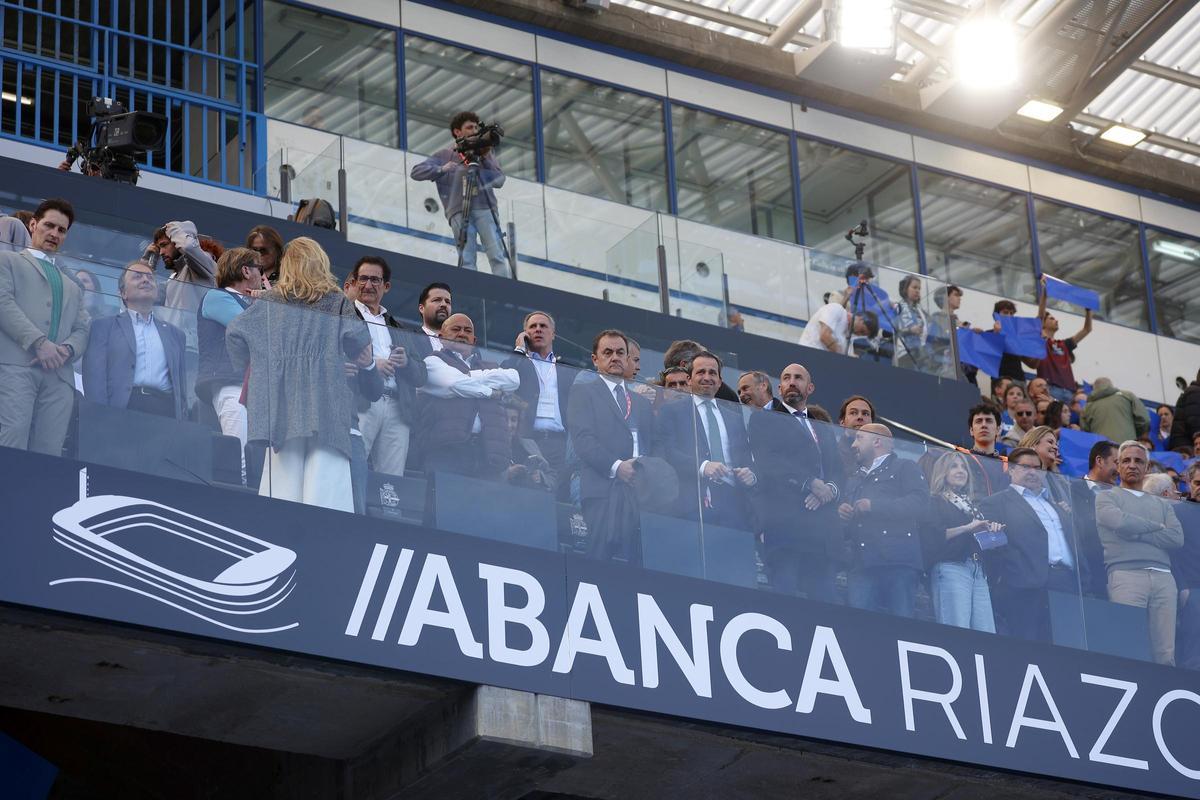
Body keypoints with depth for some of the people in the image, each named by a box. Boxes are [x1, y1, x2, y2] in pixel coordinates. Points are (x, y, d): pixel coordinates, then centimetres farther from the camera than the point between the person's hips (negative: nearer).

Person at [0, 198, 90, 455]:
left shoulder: (72, 287, 36)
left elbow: (82, 330, 22)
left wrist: (66, 350, -3)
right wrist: (39, 342, -11)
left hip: (59, 375, 5)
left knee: (48, 451, -10)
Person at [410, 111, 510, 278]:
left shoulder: (486, 153, 20)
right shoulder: (444, 155, 16)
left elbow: (499, 181, 8)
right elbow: (417, 172, 9)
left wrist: (486, 159, -5)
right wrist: (441, 169, -7)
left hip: (485, 208, 1)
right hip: (459, 212, -1)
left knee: (497, 256, -12)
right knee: (466, 260, -12)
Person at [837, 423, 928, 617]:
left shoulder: (904, 468, 12)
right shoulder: (855, 480, 32)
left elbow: (920, 503, -6)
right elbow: (845, 530, 30)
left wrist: (874, 505, -8)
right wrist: (842, 514, 6)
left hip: (898, 564, -5)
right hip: (861, 564, 5)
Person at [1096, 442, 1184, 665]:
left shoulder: (1161, 504, 25)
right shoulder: (1106, 498, 14)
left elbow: (1177, 538, 8)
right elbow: (1120, 521, -8)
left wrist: (1137, 534, -1)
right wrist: (1156, 527, 6)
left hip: (1163, 577, 4)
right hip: (1126, 574, -4)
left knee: (1165, 653, -5)